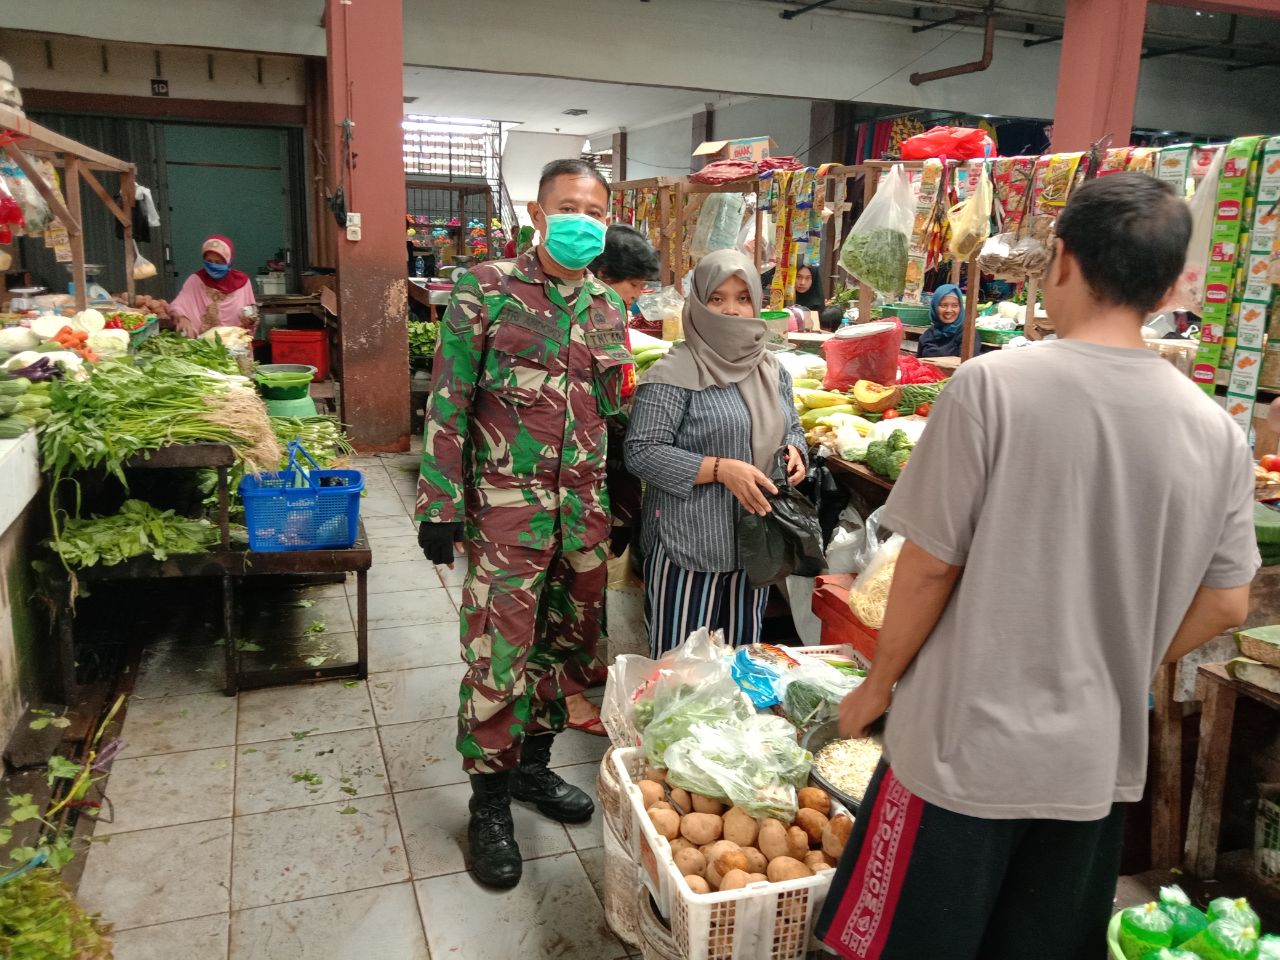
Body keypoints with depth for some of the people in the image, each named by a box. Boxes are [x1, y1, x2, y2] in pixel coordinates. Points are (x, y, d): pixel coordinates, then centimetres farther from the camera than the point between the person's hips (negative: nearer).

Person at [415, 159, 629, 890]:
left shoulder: (608, 307, 8)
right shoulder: (487, 291, -6)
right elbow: (448, 403, -7)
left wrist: (615, 504, 15)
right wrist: (441, 505, -10)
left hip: (584, 509, 5)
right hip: (507, 508, -5)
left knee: (567, 644, 14)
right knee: (498, 655, -1)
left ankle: (532, 763, 36)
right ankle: (489, 802, 18)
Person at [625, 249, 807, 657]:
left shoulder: (771, 369, 9)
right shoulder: (676, 371, -13)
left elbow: (791, 427, 22)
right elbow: (641, 452, -17)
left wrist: (794, 451, -2)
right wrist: (721, 469, -23)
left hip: (755, 542, 7)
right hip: (689, 544, -6)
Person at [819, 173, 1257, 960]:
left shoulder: (994, 385, -17)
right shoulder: (1217, 430, -3)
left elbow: (930, 565, -14)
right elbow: (1225, 606, 4)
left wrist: (878, 686, 1)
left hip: (968, 746, -4)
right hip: (1101, 760, 5)